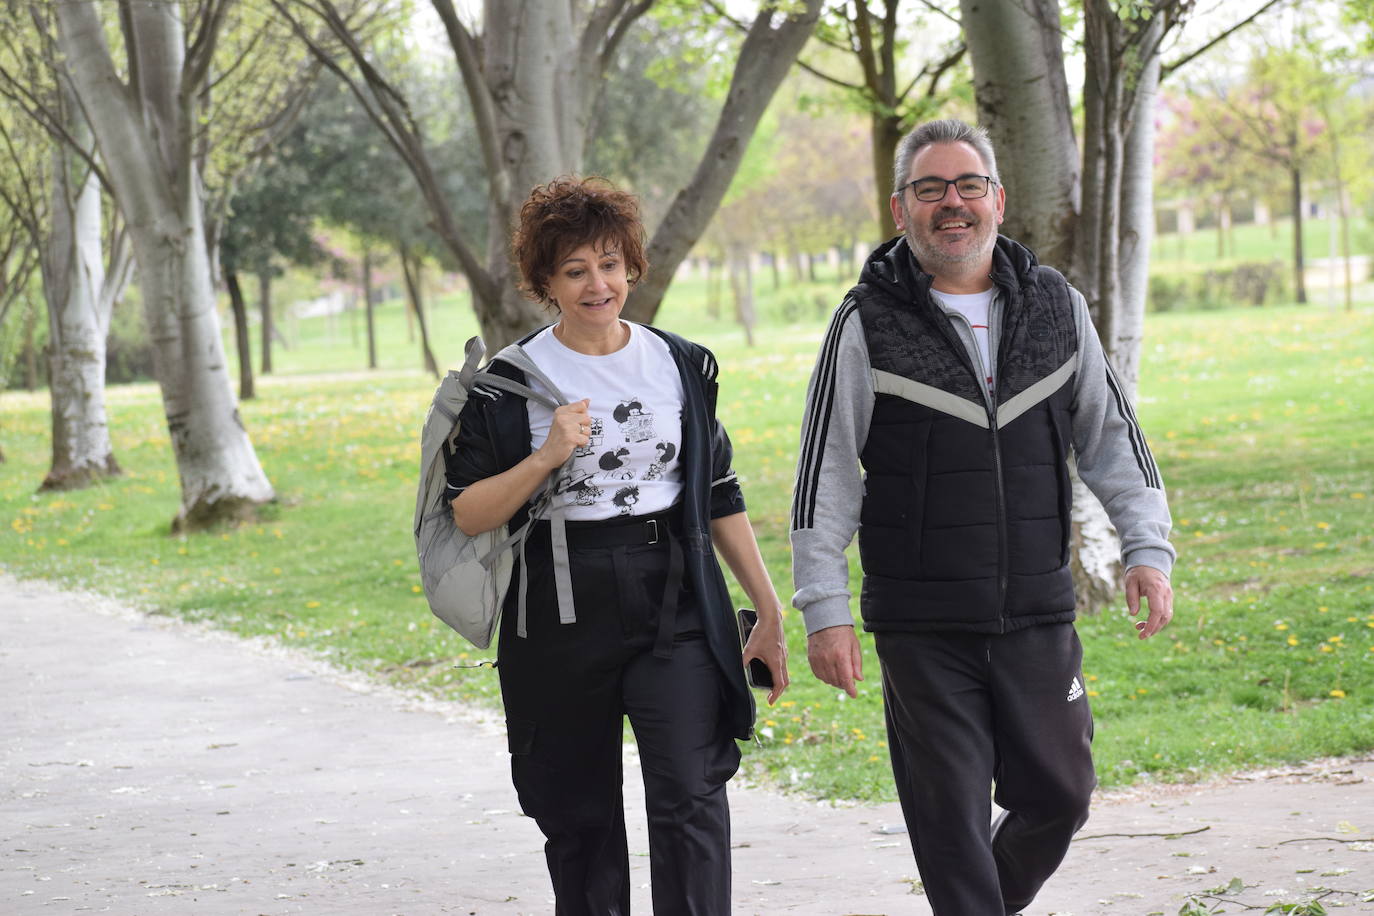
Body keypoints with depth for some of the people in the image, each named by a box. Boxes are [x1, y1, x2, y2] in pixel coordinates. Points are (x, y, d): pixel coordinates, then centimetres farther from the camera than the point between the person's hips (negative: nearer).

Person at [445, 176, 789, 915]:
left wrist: (769, 611, 11)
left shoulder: (682, 366, 7)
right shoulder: (509, 383, -1)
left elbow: (720, 497, 12)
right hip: (562, 616, 0)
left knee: (689, 795, -14)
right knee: (578, 813, 9)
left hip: (674, 607, 0)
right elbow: (467, 514, -4)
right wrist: (546, 458, -18)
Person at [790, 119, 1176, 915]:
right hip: (922, 629, -3)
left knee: (1060, 796, 8)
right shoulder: (868, 326, -3)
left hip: (1039, 613, 3)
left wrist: (1148, 548, 4)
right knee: (950, 817, -1)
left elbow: (1111, 435, 14)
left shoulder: (1057, 307, 6)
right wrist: (825, 609, -7)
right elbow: (826, 475, -2)